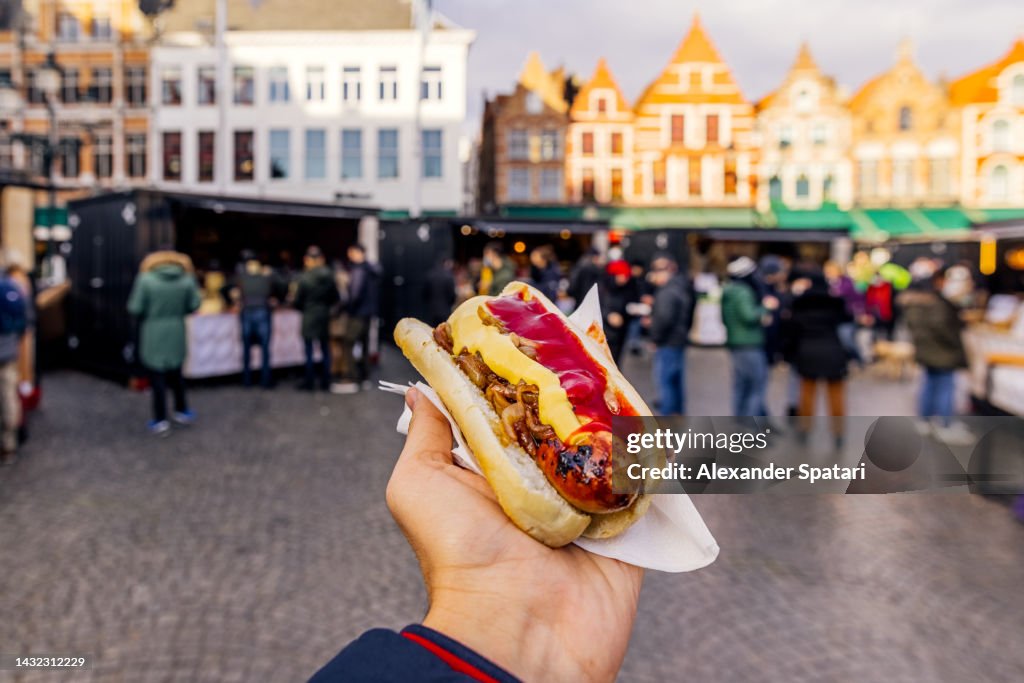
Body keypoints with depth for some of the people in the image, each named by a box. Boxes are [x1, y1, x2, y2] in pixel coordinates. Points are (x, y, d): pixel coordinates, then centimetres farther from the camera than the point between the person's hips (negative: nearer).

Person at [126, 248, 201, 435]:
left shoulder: (146, 279, -14)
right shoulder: (187, 278, -7)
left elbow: (135, 308, -11)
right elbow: (193, 305, -1)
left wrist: (149, 313, 9)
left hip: (153, 335, -3)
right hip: (177, 334, 3)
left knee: (157, 376, 6)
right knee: (175, 373, 20)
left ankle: (161, 420, 11)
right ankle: (182, 411, 30)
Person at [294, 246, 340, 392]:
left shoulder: (304, 278, -14)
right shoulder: (329, 276, -4)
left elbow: (297, 301, -9)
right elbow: (336, 298, 1)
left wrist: (303, 308, 12)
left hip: (309, 317, -3)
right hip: (325, 317, 4)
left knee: (309, 351, 6)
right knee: (325, 350, 12)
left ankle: (309, 382, 12)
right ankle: (325, 382, 16)